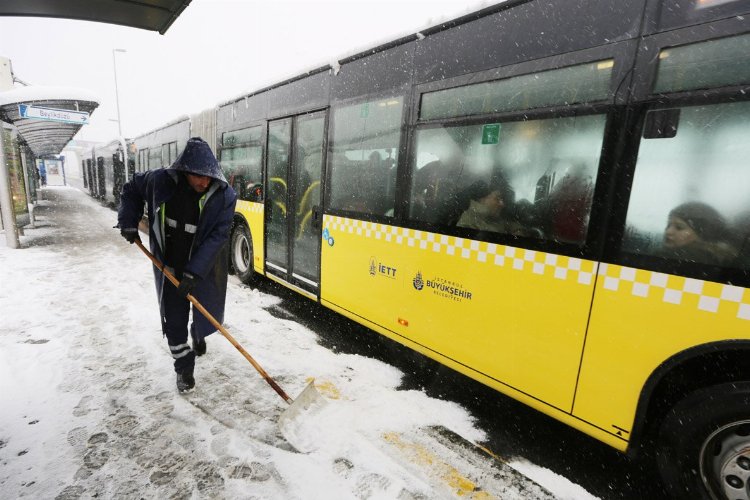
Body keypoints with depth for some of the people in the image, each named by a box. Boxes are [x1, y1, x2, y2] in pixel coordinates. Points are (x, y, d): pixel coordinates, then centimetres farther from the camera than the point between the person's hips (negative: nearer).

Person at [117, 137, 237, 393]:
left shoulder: (224, 195, -22)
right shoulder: (161, 181, -15)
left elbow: (217, 237, -23)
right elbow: (131, 189, 8)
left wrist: (194, 272, -26)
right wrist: (128, 222, 0)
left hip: (205, 269, -1)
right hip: (169, 267, 1)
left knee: (207, 312, 15)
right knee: (173, 319, 4)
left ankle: (198, 334, 51)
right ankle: (184, 367, 24)